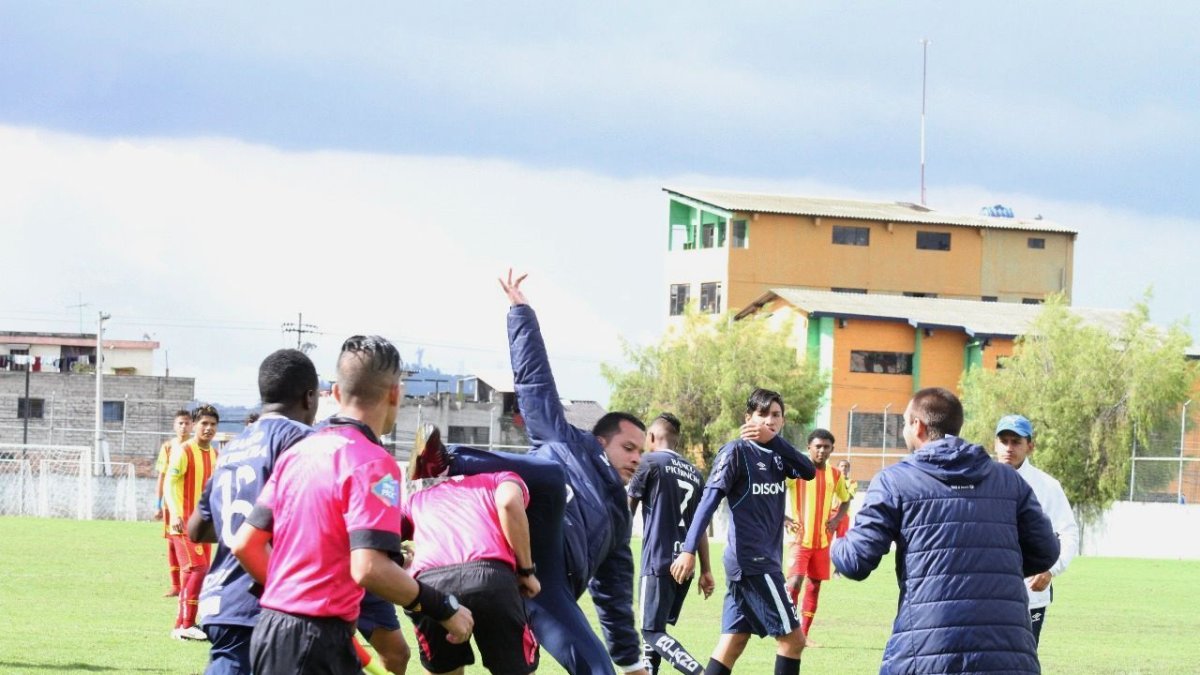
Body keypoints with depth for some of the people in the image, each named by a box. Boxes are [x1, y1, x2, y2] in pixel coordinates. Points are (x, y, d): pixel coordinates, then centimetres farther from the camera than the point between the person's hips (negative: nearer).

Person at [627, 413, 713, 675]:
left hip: (658, 562, -7)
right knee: (655, 628, 18)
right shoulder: (694, 473, 16)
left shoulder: (649, 462, -1)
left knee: (652, 632, -12)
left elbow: (626, 512, 5)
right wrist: (705, 570, 19)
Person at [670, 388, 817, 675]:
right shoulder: (736, 452, -8)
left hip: (765, 560, 8)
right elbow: (709, 501, -16)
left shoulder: (776, 454, 13)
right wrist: (689, 550, -25)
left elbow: (808, 472, -5)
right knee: (793, 638, -4)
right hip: (752, 561, -8)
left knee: (734, 640, 4)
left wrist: (774, 440, -17)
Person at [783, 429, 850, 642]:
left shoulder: (835, 475, 6)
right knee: (794, 582, -16)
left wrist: (836, 519, 2)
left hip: (823, 541, 5)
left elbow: (845, 500, 21)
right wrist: (785, 520, -15)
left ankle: (804, 634, 13)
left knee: (814, 585, 7)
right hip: (801, 539, -5)